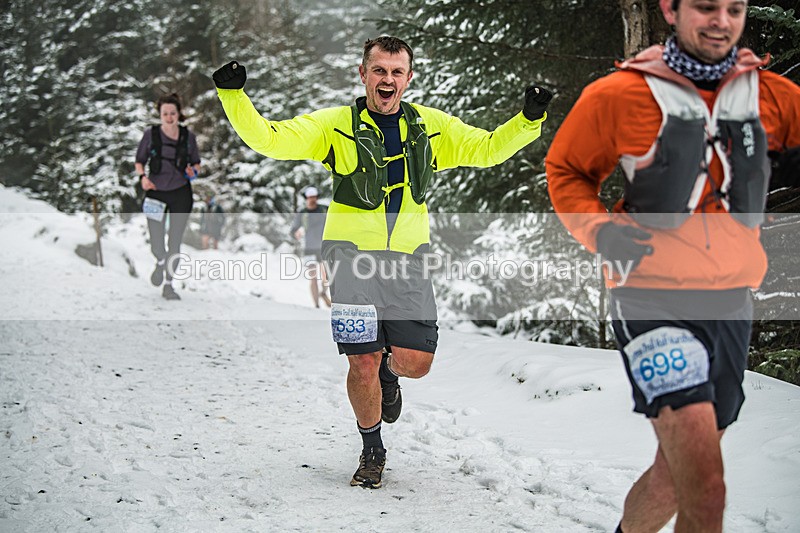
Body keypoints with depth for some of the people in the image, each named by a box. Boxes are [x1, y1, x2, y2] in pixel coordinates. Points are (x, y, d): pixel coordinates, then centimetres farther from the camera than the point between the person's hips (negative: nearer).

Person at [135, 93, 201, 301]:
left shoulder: (188, 136, -1)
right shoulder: (150, 134, -4)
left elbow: (196, 163, 11)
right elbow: (139, 161, 6)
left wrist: (193, 171, -12)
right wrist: (143, 176, -14)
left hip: (181, 194, 1)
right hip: (156, 193, 0)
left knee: (175, 244, -1)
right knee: (156, 246, -4)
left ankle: (169, 285, 15)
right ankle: (161, 262, 33)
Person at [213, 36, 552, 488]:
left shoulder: (433, 127, 8)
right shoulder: (335, 125, -1)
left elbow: (488, 148, 13)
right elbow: (269, 139, -6)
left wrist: (529, 119, -2)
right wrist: (234, 95, -20)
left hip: (407, 257, 2)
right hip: (352, 253, -2)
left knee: (416, 362, -5)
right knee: (363, 362, -5)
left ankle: (389, 372, 35)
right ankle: (372, 450, 21)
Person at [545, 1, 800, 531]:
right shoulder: (619, 95, -5)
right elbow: (565, 169, 9)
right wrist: (599, 229, -9)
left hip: (731, 303, 5)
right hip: (655, 300, -5)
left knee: (677, 475, 16)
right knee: (705, 489, -20)